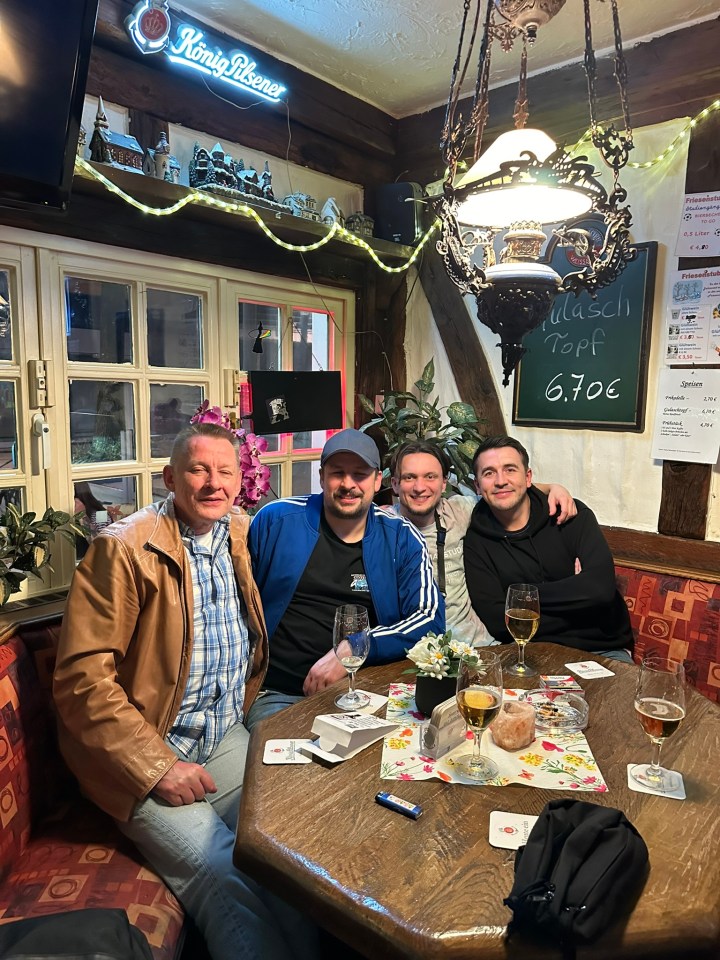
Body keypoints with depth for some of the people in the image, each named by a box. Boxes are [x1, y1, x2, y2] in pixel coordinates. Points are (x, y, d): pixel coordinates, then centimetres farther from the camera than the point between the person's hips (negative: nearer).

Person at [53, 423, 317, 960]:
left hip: (227, 740, 6)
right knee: (224, 876, -21)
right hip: (144, 756, -5)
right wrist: (158, 767, -19)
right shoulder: (124, 549, -16)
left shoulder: (242, 534, 4)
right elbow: (82, 678, -17)